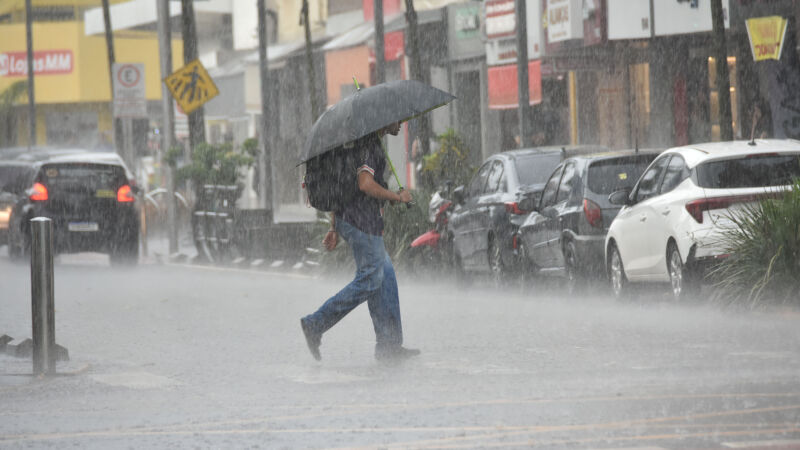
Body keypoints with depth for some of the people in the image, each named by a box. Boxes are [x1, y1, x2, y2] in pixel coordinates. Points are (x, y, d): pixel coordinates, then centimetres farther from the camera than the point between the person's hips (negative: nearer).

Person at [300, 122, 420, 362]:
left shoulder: (363, 142, 21)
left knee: (386, 275, 10)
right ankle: (316, 325, -6)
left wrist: (334, 228, 23)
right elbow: (365, 183, -26)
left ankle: (389, 345, 9)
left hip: (346, 219, 10)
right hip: (363, 223, -10)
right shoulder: (370, 144, -12)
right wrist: (397, 197, -12)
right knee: (369, 280, -6)